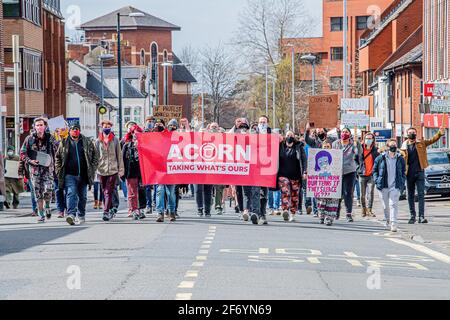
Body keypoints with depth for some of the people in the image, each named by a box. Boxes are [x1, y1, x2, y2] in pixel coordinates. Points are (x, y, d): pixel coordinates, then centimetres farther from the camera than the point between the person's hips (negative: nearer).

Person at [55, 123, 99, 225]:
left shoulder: (87, 142, 6)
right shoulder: (64, 143, 5)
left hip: (83, 175, 2)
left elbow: (95, 156, 11)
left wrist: (92, 169, 1)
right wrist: (59, 171, 2)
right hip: (70, 175, -2)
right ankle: (71, 214, -29)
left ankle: (81, 215, 27)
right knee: (71, 194, -18)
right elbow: (58, 158, 11)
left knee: (83, 196, 11)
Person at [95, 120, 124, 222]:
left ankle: (106, 212, -15)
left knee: (109, 192, -11)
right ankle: (111, 211, 22)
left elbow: (119, 155, 6)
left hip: (113, 170, -3)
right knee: (105, 192, 10)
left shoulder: (115, 140, 3)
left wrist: (121, 169, 3)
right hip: (102, 170, 3)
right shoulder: (98, 141, 6)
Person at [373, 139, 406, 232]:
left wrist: (402, 182, 4)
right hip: (383, 186, 1)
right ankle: (388, 220, 31)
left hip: (395, 186, -1)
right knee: (386, 206, 10)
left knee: (394, 204, -13)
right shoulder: (381, 158, 3)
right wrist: (377, 181, -1)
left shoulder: (400, 159, 6)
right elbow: (375, 170, 11)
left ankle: (393, 224, -18)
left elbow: (404, 172, 16)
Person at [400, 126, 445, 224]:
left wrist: (440, 133, -21)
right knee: (411, 196, 7)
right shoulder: (404, 147, 5)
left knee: (421, 195, -5)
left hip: (420, 172, -1)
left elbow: (433, 140, -4)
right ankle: (412, 216, 16)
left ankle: (421, 216, -7)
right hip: (409, 174, 1)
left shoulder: (421, 144, 5)